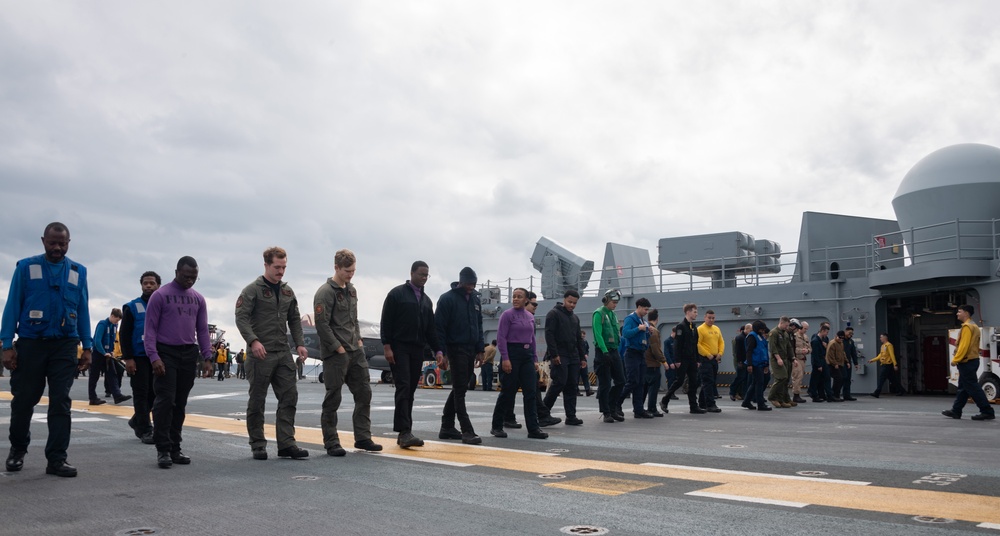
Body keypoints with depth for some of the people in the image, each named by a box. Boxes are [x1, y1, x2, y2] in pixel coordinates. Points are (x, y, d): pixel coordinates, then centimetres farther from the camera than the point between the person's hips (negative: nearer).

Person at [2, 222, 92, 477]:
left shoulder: (78, 272, 8)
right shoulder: (26, 267, 1)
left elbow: (83, 311, 9)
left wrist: (87, 347, 3)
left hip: (65, 345, 1)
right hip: (30, 343, -1)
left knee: (61, 402, 0)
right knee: (24, 399, 7)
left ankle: (56, 459, 4)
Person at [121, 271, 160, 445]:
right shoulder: (132, 307, 2)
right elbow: (124, 334, -2)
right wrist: (128, 358, -11)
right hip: (139, 357, -3)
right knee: (141, 393, -1)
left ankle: (137, 421, 29)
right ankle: (145, 430, 4)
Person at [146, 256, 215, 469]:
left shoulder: (198, 299, 12)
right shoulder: (160, 295, -3)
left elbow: (203, 330, 14)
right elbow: (150, 329, -5)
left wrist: (207, 357, 6)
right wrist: (154, 357, -15)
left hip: (189, 355, 5)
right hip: (166, 353, -5)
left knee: (180, 403, 8)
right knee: (165, 401, -9)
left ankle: (175, 447, 14)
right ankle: (163, 449, -4)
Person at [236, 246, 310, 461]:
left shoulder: (287, 291, 14)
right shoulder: (253, 290, -5)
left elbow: (294, 320, 18)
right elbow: (241, 317, -13)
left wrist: (299, 344, 7)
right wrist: (253, 341, -26)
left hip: (284, 354, 6)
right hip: (261, 354, -6)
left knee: (289, 397, 1)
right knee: (257, 401, 4)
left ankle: (286, 443, 5)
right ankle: (258, 445, 14)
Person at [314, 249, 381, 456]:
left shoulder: (352, 290, 15)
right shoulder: (325, 292, -11)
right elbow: (322, 325, -16)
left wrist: (358, 339, 9)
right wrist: (339, 348, -14)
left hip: (356, 352, 8)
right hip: (335, 354, -8)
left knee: (364, 394, 7)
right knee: (333, 399, 0)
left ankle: (363, 438, 16)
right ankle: (331, 443, 9)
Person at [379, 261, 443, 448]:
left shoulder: (426, 300, 18)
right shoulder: (397, 294, -2)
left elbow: (431, 328, 18)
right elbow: (386, 323, -6)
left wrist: (437, 350, 8)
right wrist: (386, 346, -14)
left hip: (417, 350, 6)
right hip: (399, 348, -6)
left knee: (410, 391, 5)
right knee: (403, 388, -14)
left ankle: (404, 433, 9)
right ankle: (404, 432, -19)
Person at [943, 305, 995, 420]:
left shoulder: (967, 326, -14)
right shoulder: (973, 326, 18)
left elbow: (964, 346, -21)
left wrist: (955, 360, -17)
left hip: (967, 362, -11)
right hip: (971, 361, 11)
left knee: (973, 387, -8)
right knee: (963, 387, 12)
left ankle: (987, 412, -7)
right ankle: (956, 411, 17)